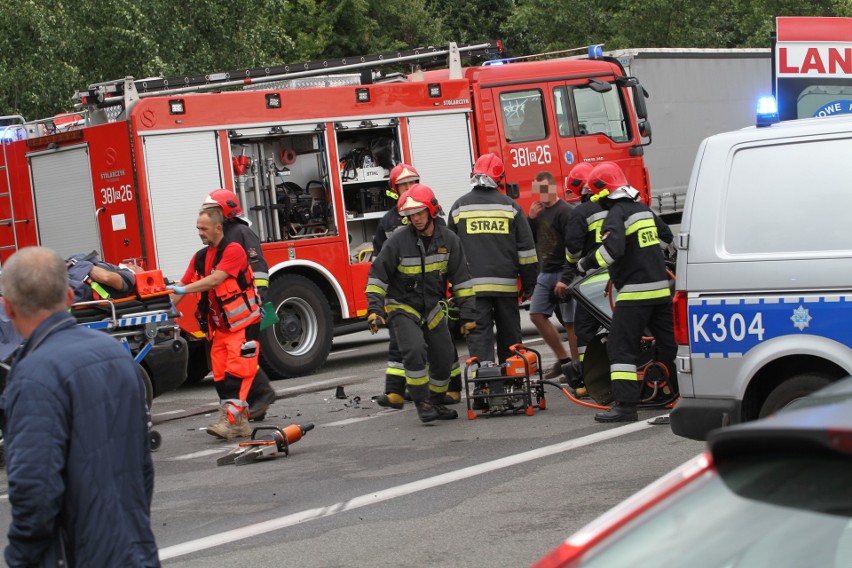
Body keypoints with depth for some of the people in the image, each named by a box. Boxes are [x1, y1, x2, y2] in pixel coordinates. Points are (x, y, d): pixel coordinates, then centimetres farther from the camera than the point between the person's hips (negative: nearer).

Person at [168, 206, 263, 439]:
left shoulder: (233, 250, -12)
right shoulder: (200, 257, 12)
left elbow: (214, 280, -23)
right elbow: (184, 284, 6)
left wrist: (183, 289, -28)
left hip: (243, 323, -8)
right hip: (221, 327, 8)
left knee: (237, 372, -13)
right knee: (221, 374, 4)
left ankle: (229, 419, -18)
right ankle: (240, 422, 9)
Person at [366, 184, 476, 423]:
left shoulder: (448, 239, -4)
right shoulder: (398, 241, -16)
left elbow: (461, 278, 0)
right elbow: (378, 275, -11)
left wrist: (467, 314, -3)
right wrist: (374, 308, -21)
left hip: (432, 309, 4)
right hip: (402, 307, -4)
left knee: (443, 358, 6)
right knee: (415, 350, -26)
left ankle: (436, 403, 26)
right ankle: (422, 403, -16)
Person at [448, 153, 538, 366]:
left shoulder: (459, 207, 5)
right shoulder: (510, 206, 3)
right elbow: (526, 248, 3)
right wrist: (528, 284, 10)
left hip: (473, 285, -1)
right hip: (506, 284, 1)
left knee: (479, 334, -4)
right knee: (509, 335, 12)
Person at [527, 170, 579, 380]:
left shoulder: (565, 212, -12)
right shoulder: (539, 211, 12)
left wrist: (565, 279, -23)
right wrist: (531, 219, -1)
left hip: (563, 274, -9)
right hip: (545, 274, 9)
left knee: (570, 321, -4)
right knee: (537, 315, 7)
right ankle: (562, 358, 16)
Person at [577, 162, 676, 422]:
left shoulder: (616, 214, -11)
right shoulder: (644, 209, 15)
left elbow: (612, 248, -27)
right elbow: (667, 235, 30)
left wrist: (586, 263, -13)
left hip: (635, 291, -8)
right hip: (661, 287, 8)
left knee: (621, 347, -6)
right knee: (669, 342, 17)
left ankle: (626, 404, -13)